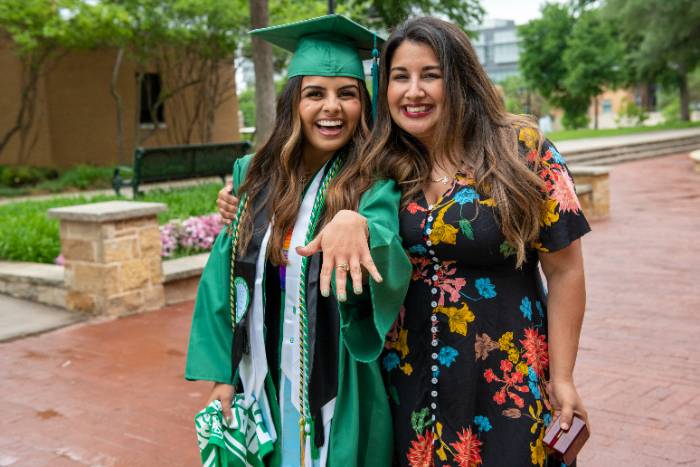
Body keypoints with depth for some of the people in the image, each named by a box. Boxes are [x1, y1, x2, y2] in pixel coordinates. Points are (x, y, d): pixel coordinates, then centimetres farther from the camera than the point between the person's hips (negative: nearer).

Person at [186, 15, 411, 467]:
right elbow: (226, 277, 6)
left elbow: (389, 264, -30)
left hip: (337, 390, -3)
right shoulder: (254, 176, 0)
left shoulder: (373, 184, -10)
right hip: (262, 380, 3)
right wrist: (222, 372, 3)